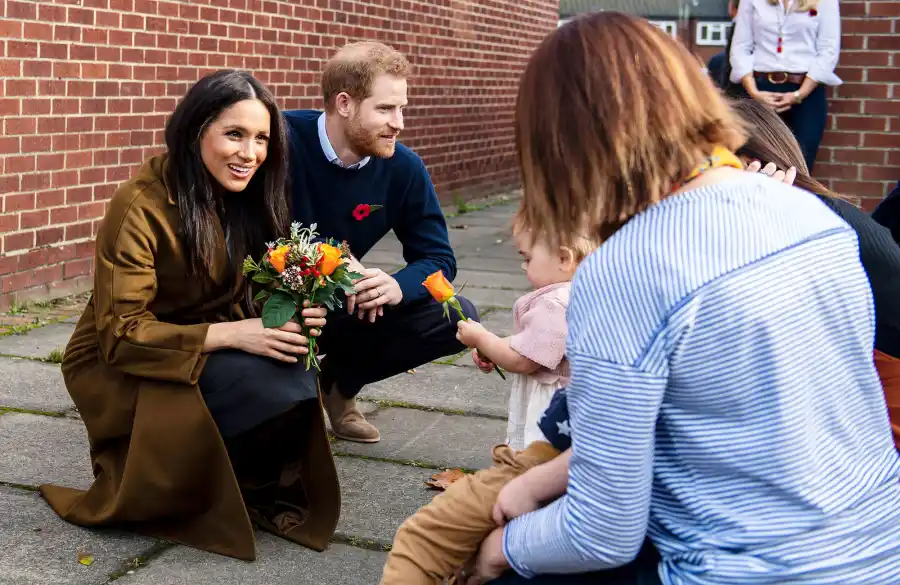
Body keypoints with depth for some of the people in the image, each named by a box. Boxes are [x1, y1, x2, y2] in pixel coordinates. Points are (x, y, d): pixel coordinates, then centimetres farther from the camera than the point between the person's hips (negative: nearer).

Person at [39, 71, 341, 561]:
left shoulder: (250, 198, -3)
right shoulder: (141, 205, -22)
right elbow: (121, 335, -23)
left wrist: (293, 314, -21)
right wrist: (231, 335, -33)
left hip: (210, 352, 6)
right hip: (121, 370, -5)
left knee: (297, 383, -27)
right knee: (272, 389, -30)